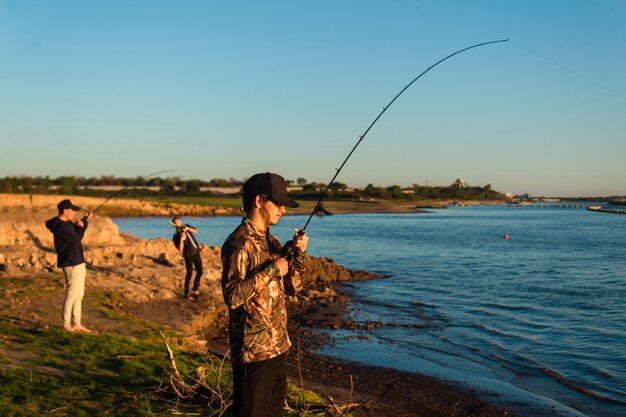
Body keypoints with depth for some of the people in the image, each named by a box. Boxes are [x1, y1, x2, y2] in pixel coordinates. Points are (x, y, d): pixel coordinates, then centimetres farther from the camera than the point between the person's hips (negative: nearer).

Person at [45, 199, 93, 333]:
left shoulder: (67, 224, 13)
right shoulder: (60, 226, -18)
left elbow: (78, 234, 27)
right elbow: (76, 239, -21)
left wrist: (85, 220, 16)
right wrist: (79, 227, -5)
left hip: (78, 262, 10)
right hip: (71, 264, -10)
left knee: (79, 294, 11)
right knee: (72, 294, -4)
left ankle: (76, 324, 16)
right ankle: (66, 324, 7)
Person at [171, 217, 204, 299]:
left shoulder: (186, 226, 10)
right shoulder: (176, 236, -8)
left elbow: (195, 231, -6)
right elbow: (180, 249, -16)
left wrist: (187, 228, -18)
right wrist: (181, 238, -27)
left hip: (196, 252, 6)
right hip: (188, 255, -6)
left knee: (200, 272, 8)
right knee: (189, 274, -8)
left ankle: (195, 290, 22)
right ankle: (186, 293, 2)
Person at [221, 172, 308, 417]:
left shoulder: (271, 241, 12)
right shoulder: (239, 243, -15)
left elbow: (292, 287, 14)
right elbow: (232, 296, -25)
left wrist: (298, 253, 0)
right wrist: (271, 270, -20)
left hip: (278, 347, 9)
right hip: (252, 351, -9)